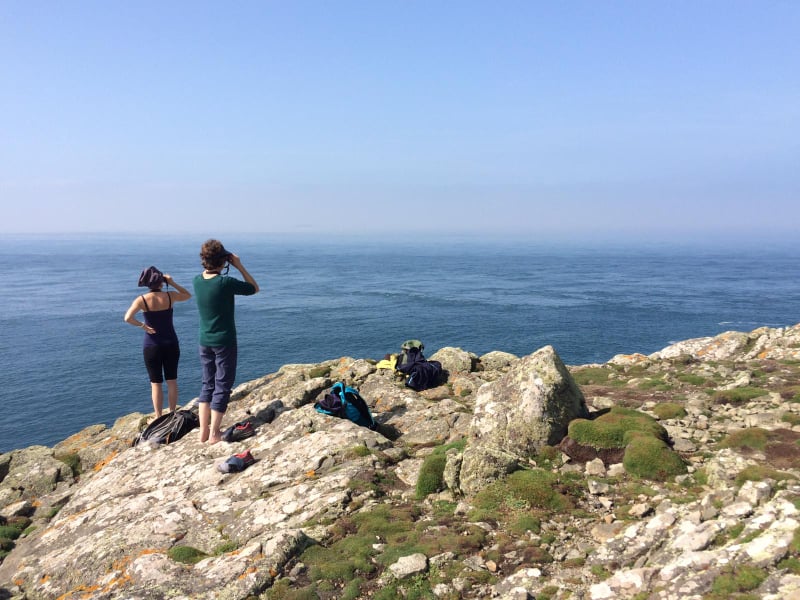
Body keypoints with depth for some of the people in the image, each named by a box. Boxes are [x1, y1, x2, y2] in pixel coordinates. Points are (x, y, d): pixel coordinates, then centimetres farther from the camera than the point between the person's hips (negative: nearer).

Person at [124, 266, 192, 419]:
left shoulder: (142, 300, -10)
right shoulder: (170, 296, -6)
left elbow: (128, 318, -23)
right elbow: (188, 295, 14)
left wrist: (142, 325, -9)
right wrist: (172, 283, 7)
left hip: (152, 346, -1)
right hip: (171, 344, 1)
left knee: (156, 383, 7)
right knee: (172, 381, 13)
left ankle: (158, 418, 10)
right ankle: (172, 414, 20)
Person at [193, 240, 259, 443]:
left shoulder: (197, 280, -2)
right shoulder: (226, 282, -20)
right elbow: (254, 288, -7)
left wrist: (209, 265, 7)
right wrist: (239, 266, -7)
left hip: (205, 342, 6)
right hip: (224, 342, -6)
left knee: (208, 384, 16)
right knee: (222, 387, 5)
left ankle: (203, 431, 18)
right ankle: (214, 434, 8)